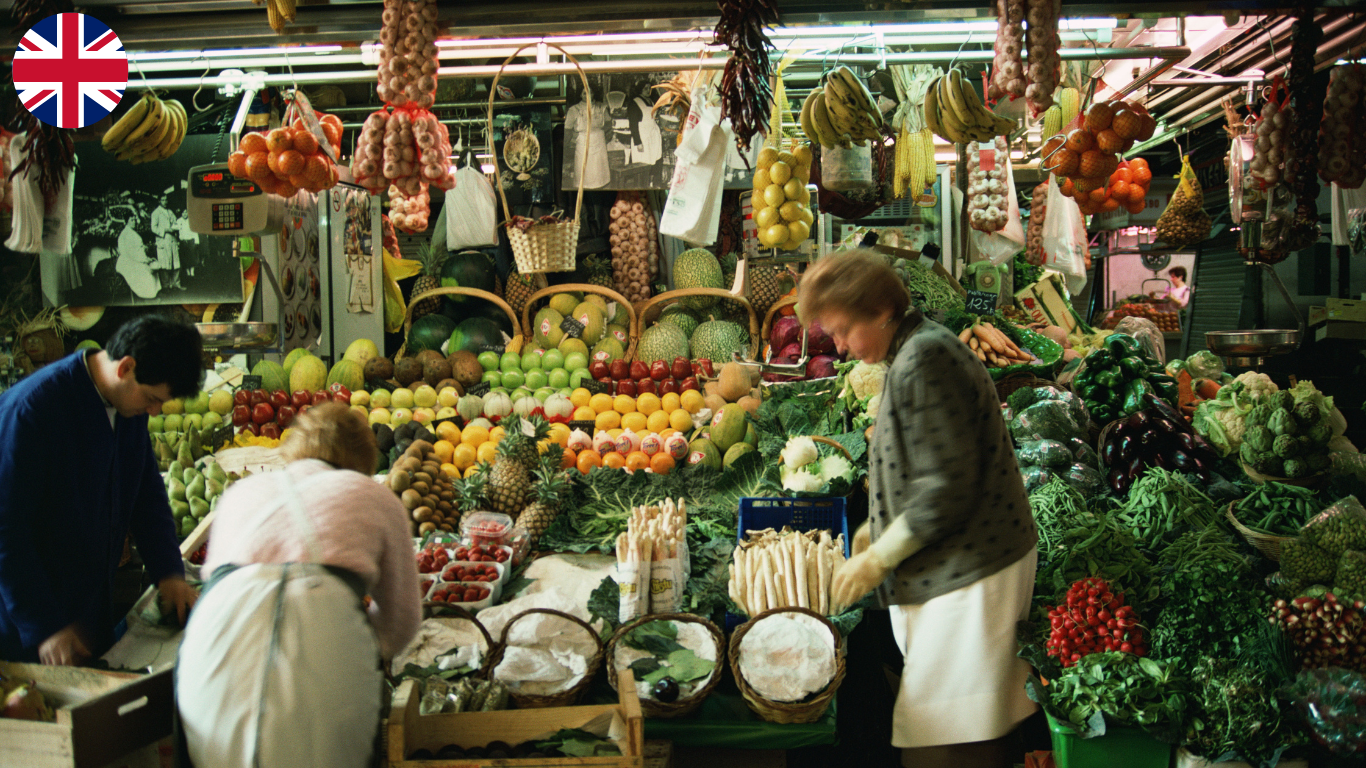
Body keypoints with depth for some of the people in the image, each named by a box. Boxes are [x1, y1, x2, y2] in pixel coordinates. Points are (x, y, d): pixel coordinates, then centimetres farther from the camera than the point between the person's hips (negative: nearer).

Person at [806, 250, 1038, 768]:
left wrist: (879, 558, -14)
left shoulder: (923, 360, -19)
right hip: (954, 568, 10)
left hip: (968, 571, -10)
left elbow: (949, 486, -22)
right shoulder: (915, 351, 14)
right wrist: (879, 527, 16)